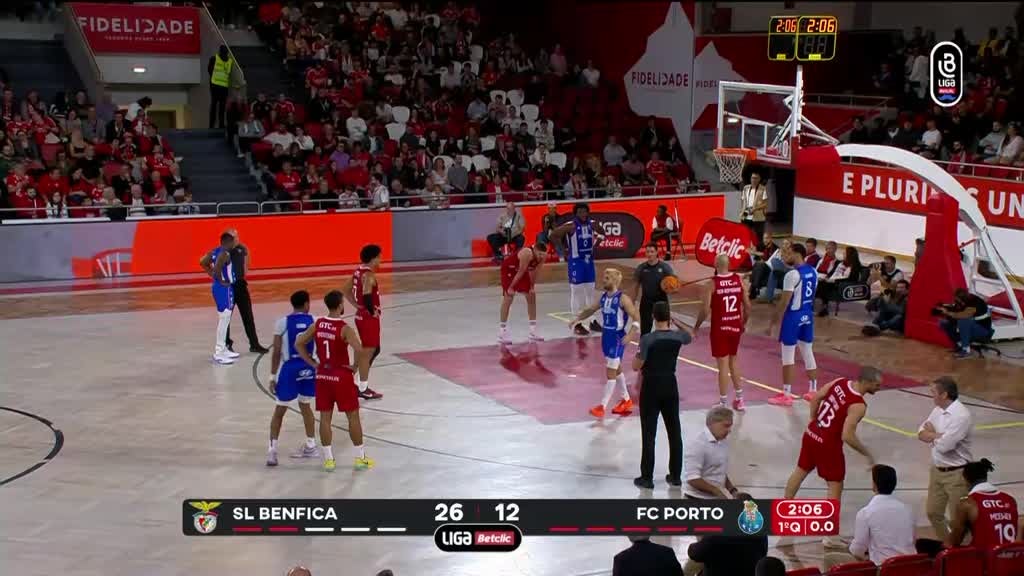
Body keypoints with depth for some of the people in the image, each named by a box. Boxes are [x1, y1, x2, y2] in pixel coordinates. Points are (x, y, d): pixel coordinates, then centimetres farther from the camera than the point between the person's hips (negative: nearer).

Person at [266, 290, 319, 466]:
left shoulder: (282, 322, -5)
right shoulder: (315, 321, 1)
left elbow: (276, 352, -6)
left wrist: (273, 376, 0)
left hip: (290, 367, -2)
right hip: (309, 367, 3)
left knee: (280, 409, 7)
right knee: (305, 405, 22)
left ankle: (272, 449, -3)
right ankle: (310, 446, 28)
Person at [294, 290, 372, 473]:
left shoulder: (317, 324, -1)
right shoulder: (344, 329, -17)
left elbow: (298, 344, 5)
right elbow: (360, 352, -28)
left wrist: (313, 364, 7)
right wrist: (362, 380, -14)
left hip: (323, 376, 5)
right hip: (342, 377, -5)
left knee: (325, 417, 10)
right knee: (353, 416, 7)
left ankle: (328, 459, 14)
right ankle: (360, 458, 15)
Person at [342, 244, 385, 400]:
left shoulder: (359, 271, 9)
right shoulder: (369, 275, -20)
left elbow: (345, 290, 16)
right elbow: (367, 295, -35)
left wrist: (357, 306, 11)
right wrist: (372, 311, -20)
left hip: (361, 316, 10)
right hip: (369, 318, -10)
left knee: (374, 349, 20)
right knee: (368, 352, -1)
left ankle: (362, 384, 22)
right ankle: (362, 389, 6)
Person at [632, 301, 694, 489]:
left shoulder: (647, 339, -17)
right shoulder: (677, 337, -4)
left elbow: (636, 366, -13)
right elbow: (691, 335, 21)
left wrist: (636, 356, 6)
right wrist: (676, 322, 18)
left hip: (651, 386, -4)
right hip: (670, 385, 4)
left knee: (649, 434, 2)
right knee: (674, 433, 12)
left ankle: (647, 478, 4)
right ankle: (676, 476, 19)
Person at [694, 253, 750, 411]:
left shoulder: (713, 283, -13)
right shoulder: (739, 280, -1)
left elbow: (705, 310, -15)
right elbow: (747, 306, 3)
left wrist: (696, 326, 0)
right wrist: (744, 322, 19)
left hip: (720, 328, -4)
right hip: (735, 327, 4)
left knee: (723, 365, 0)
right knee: (733, 361, 21)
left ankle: (723, 403, 4)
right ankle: (739, 399, 24)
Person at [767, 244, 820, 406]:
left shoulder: (792, 275, -20)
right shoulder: (813, 272, 7)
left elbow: (784, 302, -20)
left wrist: (773, 321, -13)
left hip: (793, 316, -8)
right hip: (807, 315, 8)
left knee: (788, 356, 0)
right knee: (808, 353, 15)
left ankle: (786, 395, 3)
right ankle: (813, 391, 22)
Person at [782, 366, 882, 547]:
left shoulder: (840, 382, -3)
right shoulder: (858, 405, -24)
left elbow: (816, 398, 9)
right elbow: (847, 436, -26)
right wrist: (867, 454, -13)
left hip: (811, 434, 8)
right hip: (828, 444, -8)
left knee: (800, 472, 26)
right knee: (835, 487, 4)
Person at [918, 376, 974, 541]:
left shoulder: (961, 416, -23)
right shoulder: (938, 410, 5)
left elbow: (944, 446, -27)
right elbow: (921, 433, 6)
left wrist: (931, 434, -6)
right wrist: (939, 436, -15)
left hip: (956, 474, -9)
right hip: (937, 470, 9)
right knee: (933, 512, 18)